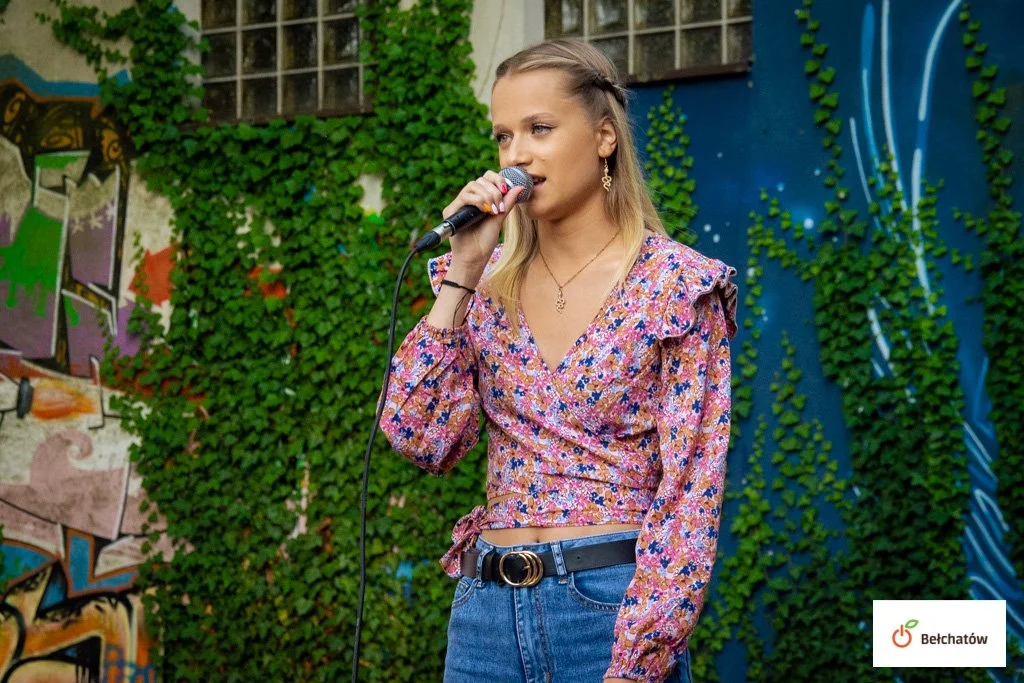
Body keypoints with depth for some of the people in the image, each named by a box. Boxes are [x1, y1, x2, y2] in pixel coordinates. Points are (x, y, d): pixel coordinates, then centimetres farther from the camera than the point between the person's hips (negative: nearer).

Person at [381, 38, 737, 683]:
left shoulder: (676, 286, -6)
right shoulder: (490, 283, 7)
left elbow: (689, 496, -10)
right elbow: (420, 438, -3)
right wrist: (461, 273, -6)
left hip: (612, 604, -4)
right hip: (486, 606, 4)